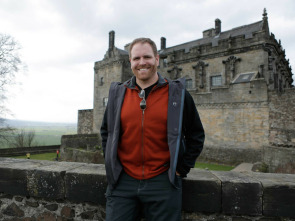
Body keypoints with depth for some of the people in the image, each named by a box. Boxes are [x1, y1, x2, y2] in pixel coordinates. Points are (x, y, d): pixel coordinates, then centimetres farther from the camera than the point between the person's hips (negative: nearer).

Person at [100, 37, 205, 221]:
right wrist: (112, 164, 8)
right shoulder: (118, 93, 5)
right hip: (123, 181, 2)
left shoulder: (177, 94, -2)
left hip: (163, 182, -1)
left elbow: (196, 135, 5)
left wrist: (181, 169, 0)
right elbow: (106, 131, 16)